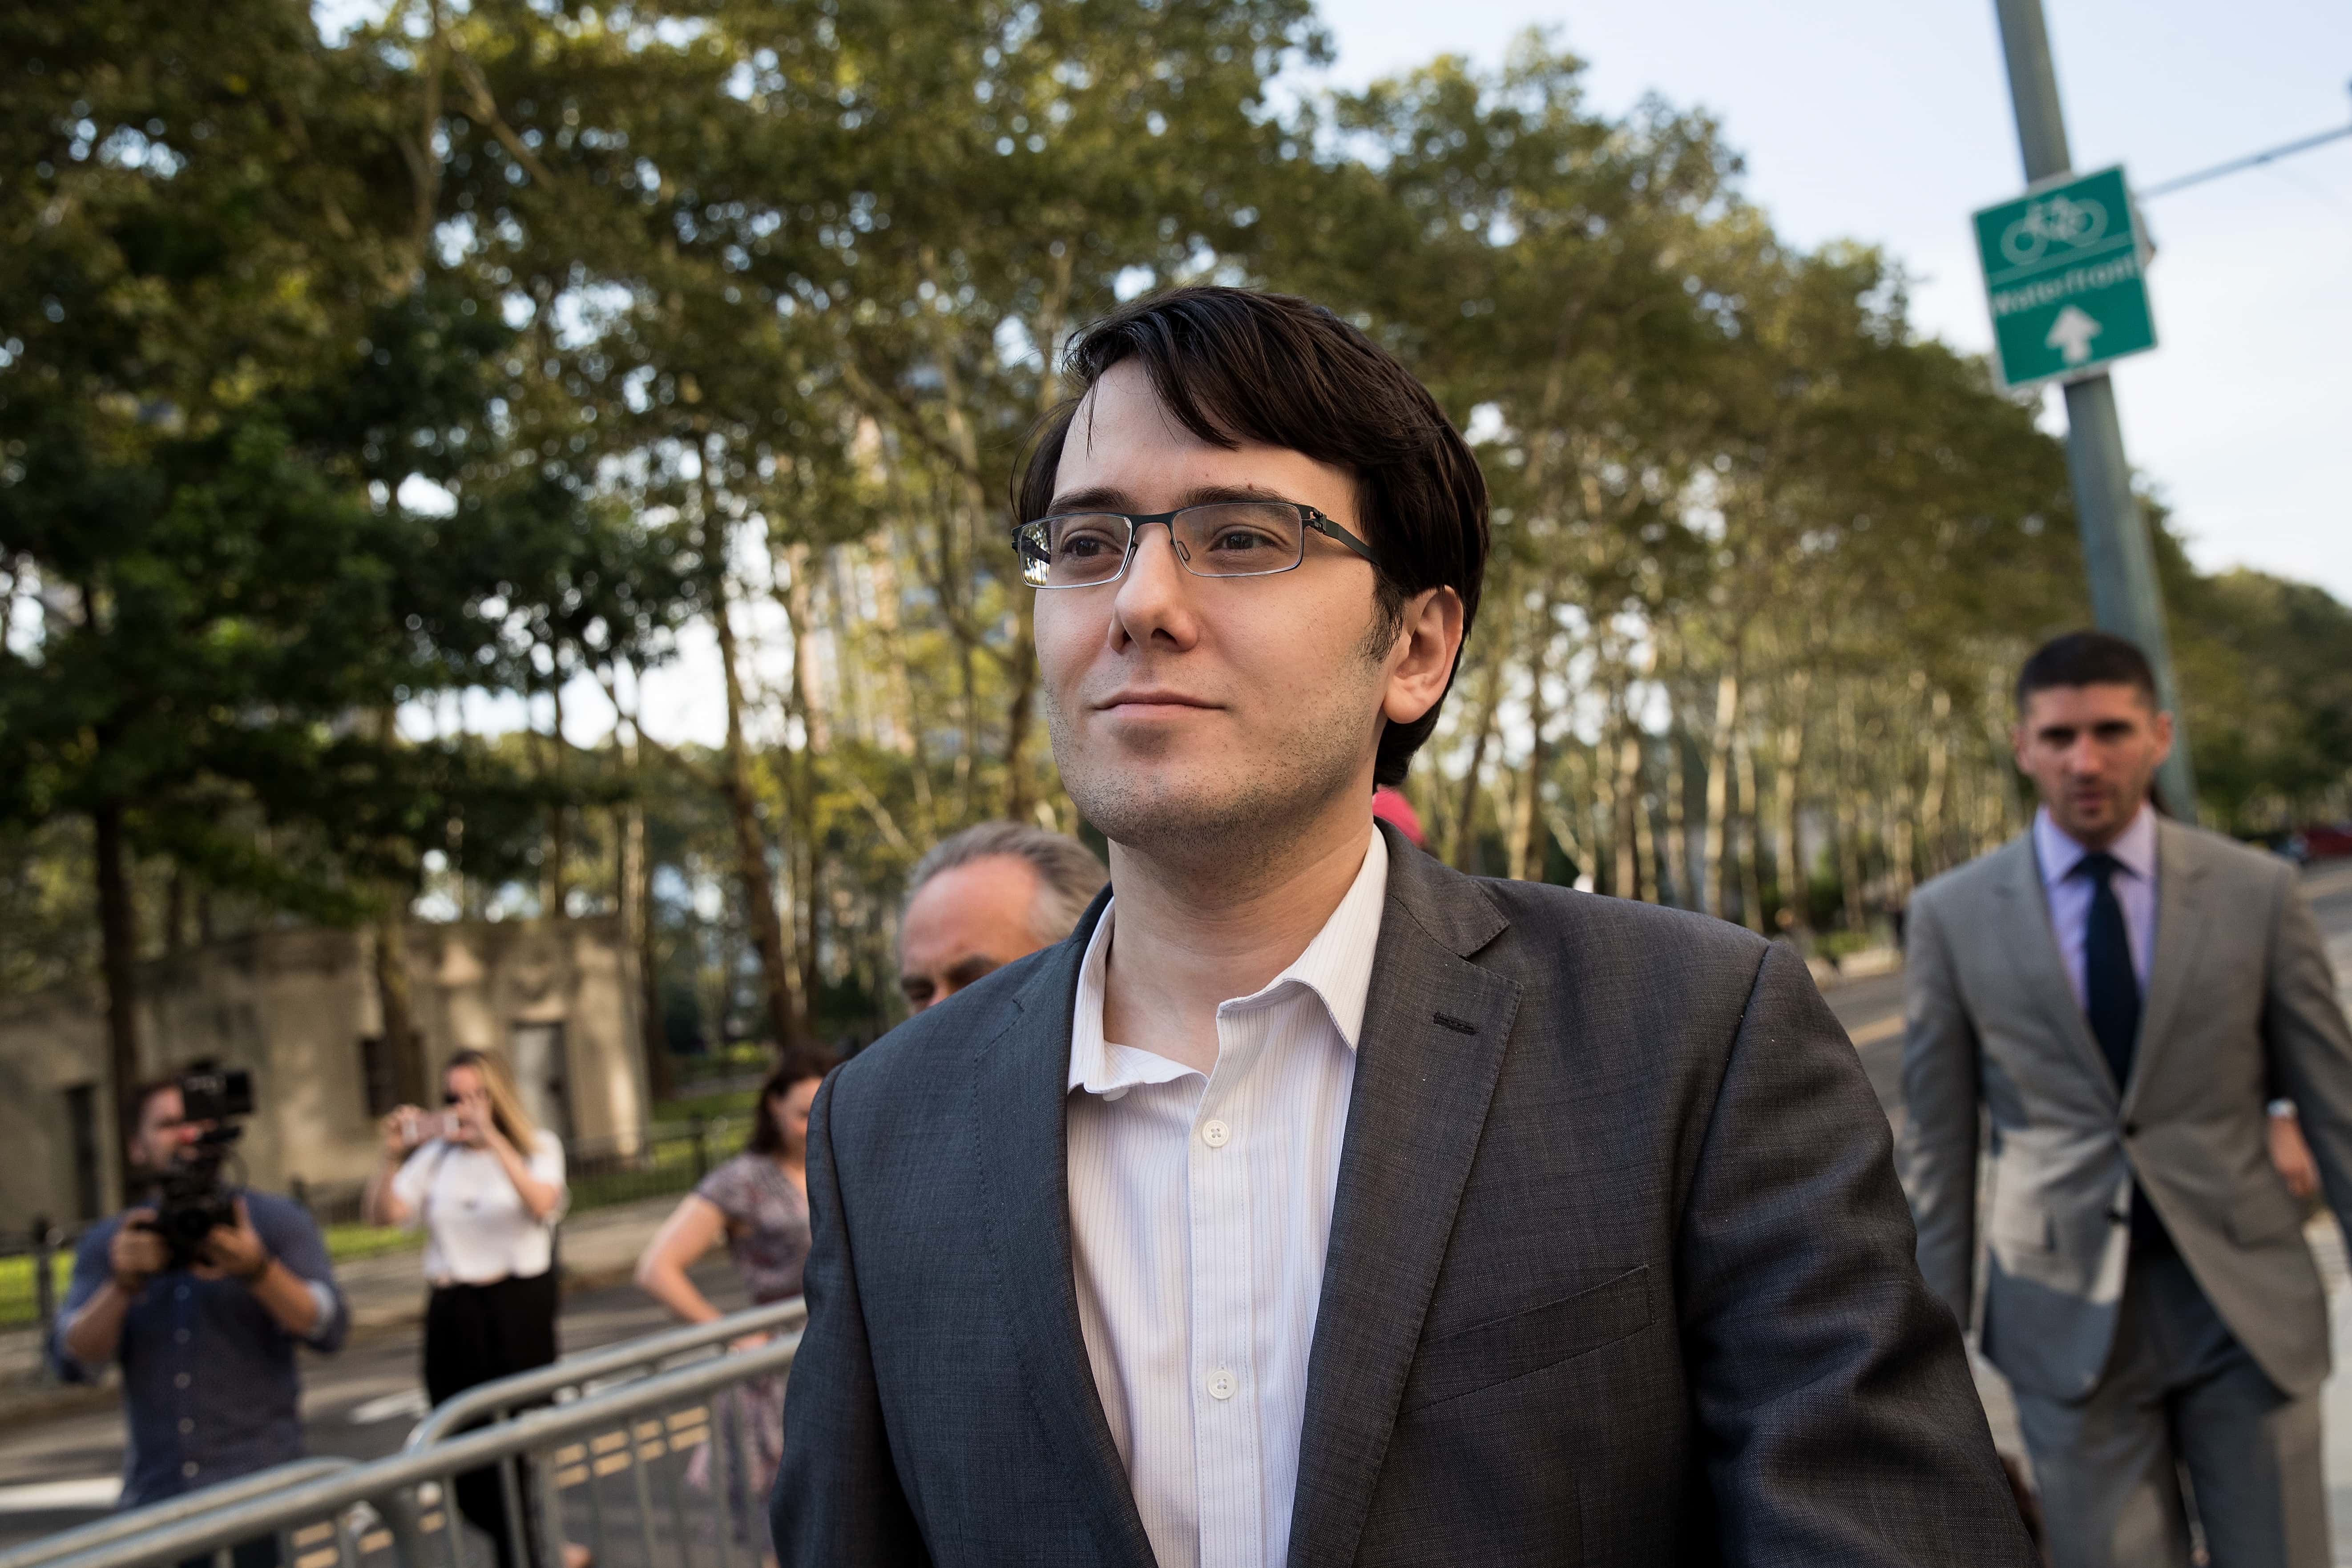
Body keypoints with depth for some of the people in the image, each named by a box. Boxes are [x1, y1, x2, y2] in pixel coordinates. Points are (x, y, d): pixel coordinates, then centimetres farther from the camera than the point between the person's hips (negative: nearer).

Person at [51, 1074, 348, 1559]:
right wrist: (123, 1284, -18)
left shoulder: (276, 1221, 1)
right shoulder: (107, 1243, 9)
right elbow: (73, 1362, -2)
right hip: (155, 1496, 2)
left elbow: (330, 1330, -9)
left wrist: (259, 1271, -24)